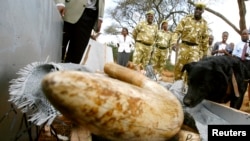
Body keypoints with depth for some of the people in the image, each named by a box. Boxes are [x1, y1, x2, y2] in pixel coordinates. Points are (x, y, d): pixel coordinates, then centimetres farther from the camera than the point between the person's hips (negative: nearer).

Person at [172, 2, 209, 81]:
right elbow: (178, 30, 0)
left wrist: (205, 51, 10)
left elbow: (205, 38, 12)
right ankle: (176, 81, 13)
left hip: (196, 47, 1)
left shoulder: (204, 23, 8)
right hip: (184, 45, -1)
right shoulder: (186, 19, 3)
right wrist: (175, 41, -14)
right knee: (179, 65, -1)